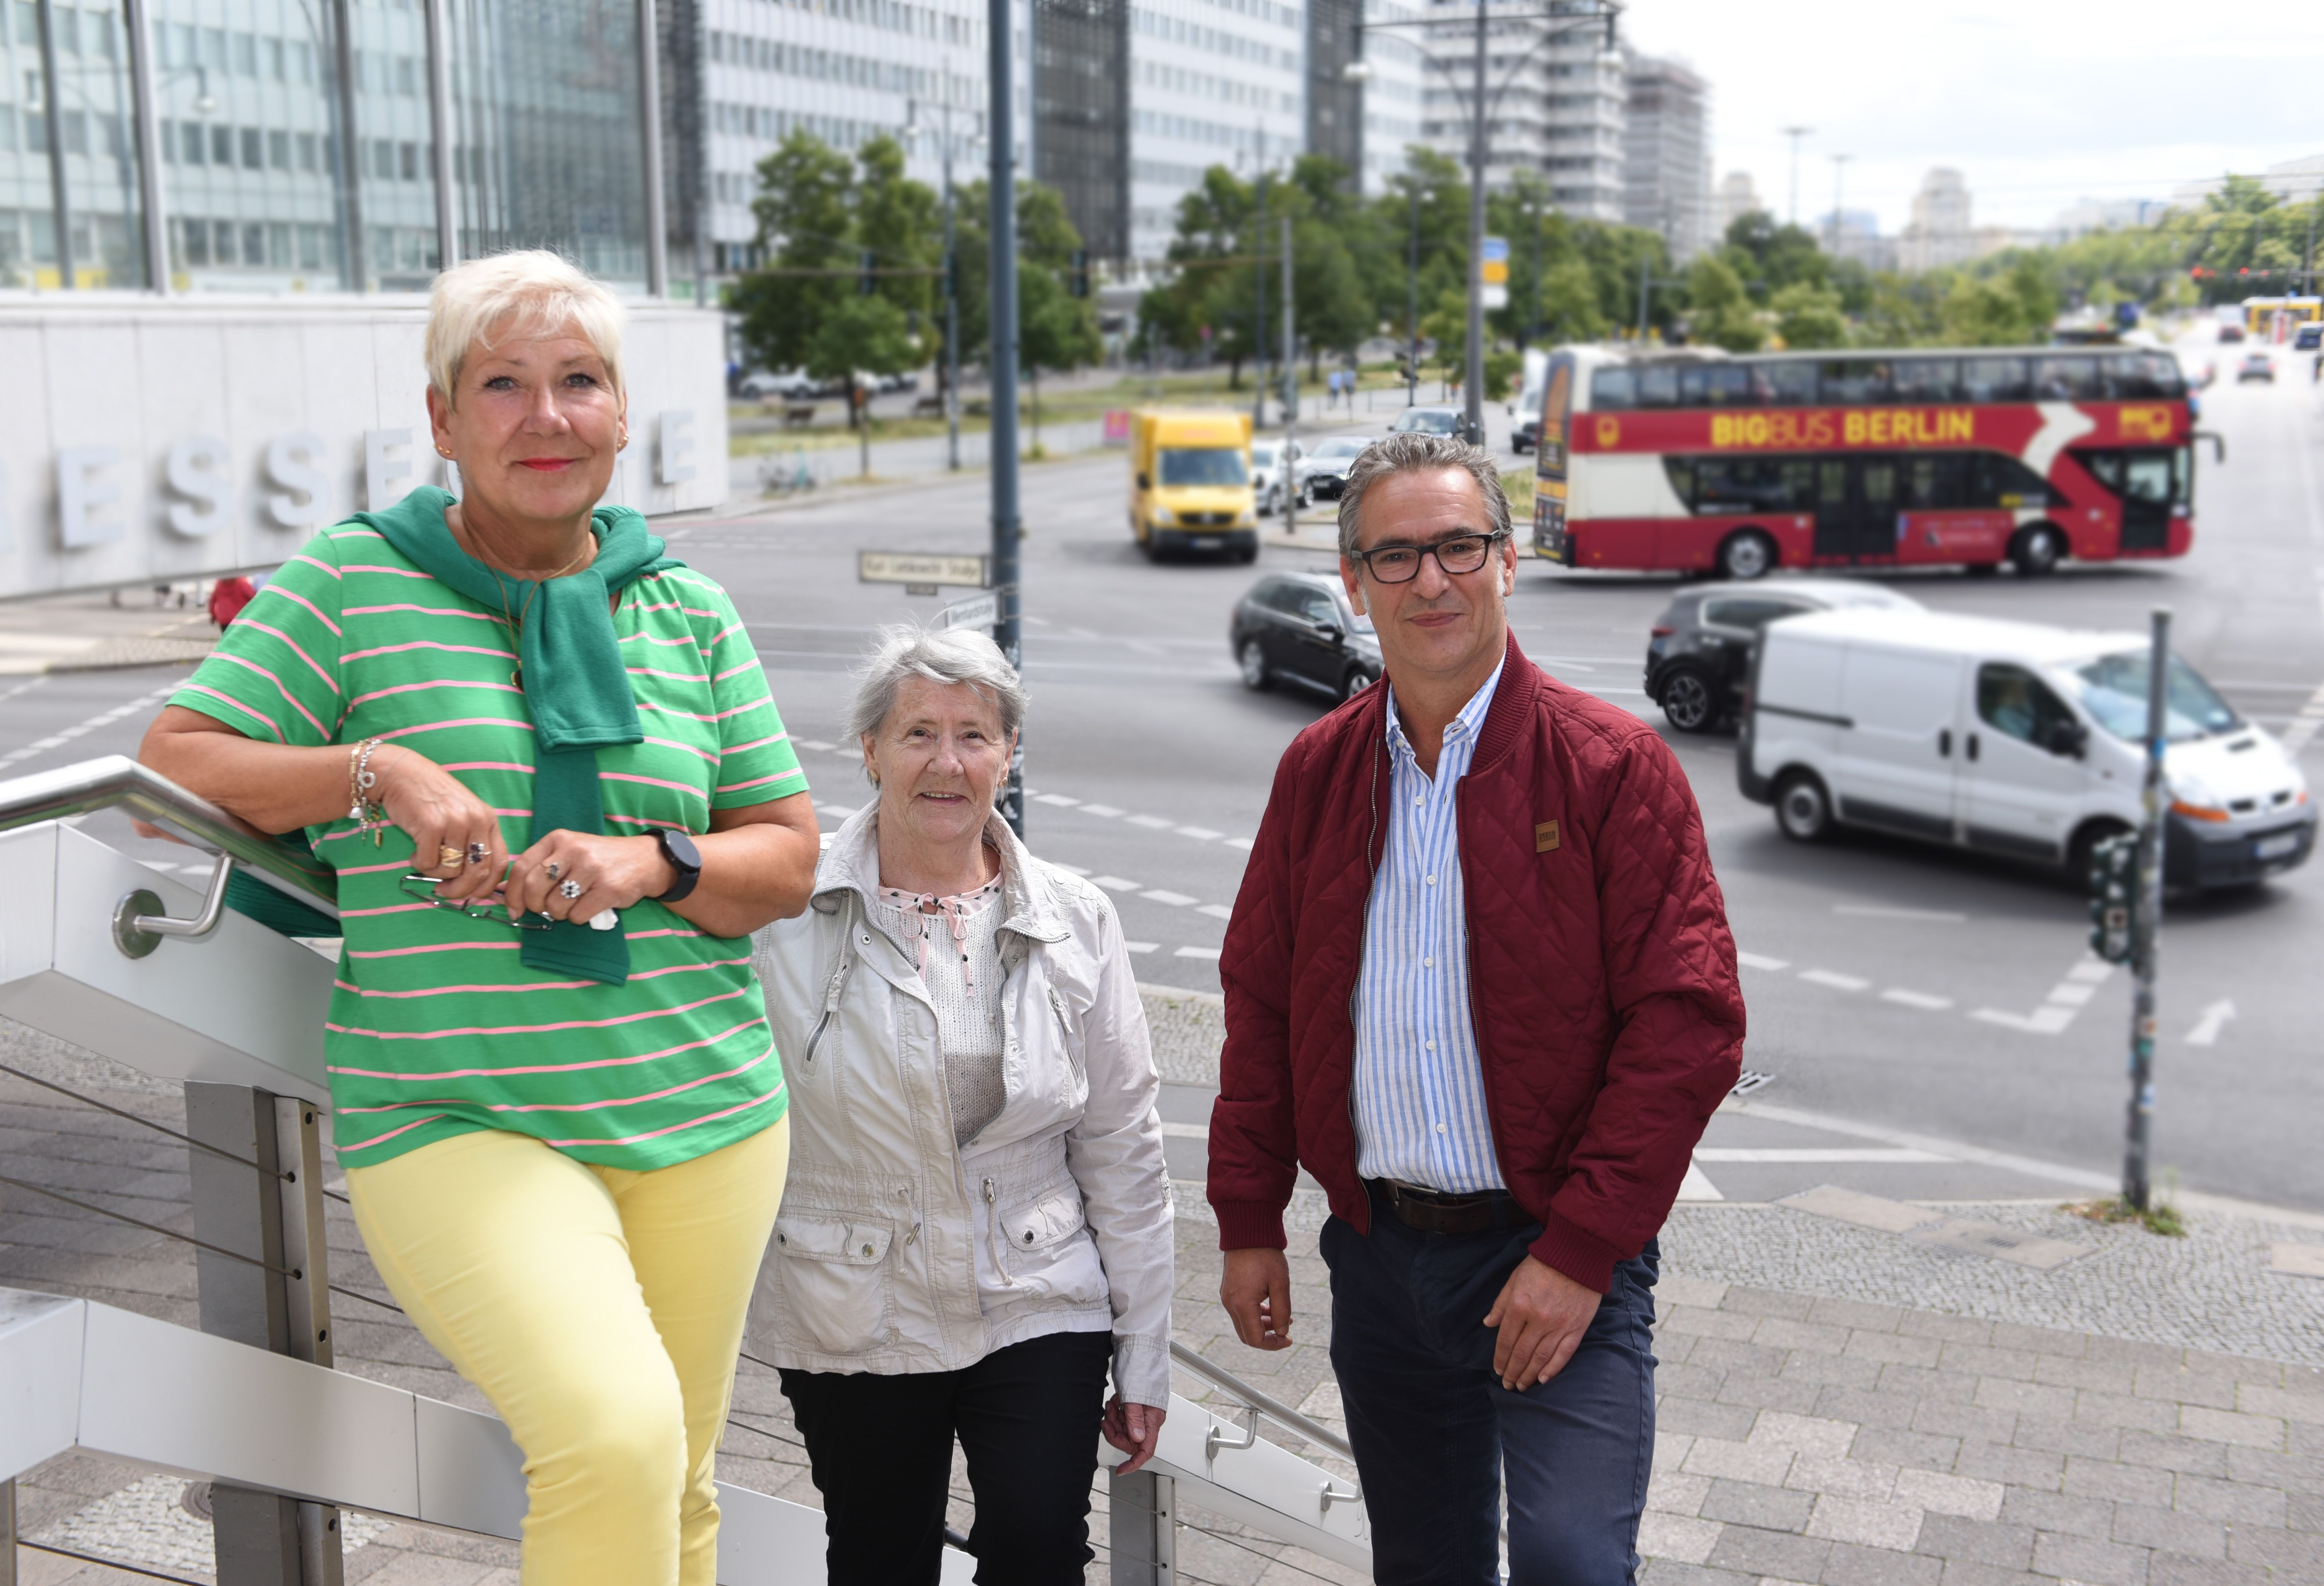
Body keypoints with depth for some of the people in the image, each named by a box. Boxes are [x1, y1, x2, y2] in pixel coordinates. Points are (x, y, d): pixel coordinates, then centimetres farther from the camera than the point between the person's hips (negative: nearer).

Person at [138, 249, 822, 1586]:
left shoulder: (688, 611, 9)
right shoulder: (352, 582, 1)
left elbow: (791, 862, 9)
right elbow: (170, 771, -1)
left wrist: (651, 863, -11)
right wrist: (381, 773, -16)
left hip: (707, 1119, 4)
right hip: (459, 1125, -4)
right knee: (616, 1436, -26)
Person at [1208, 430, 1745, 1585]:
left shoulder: (1613, 765, -9)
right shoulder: (1316, 772, 6)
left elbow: (1688, 1023, -13)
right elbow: (1260, 1005, 11)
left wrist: (1581, 1252, -16)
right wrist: (1248, 1222, 8)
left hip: (1558, 1254, -4)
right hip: (1376, 1251, 5)